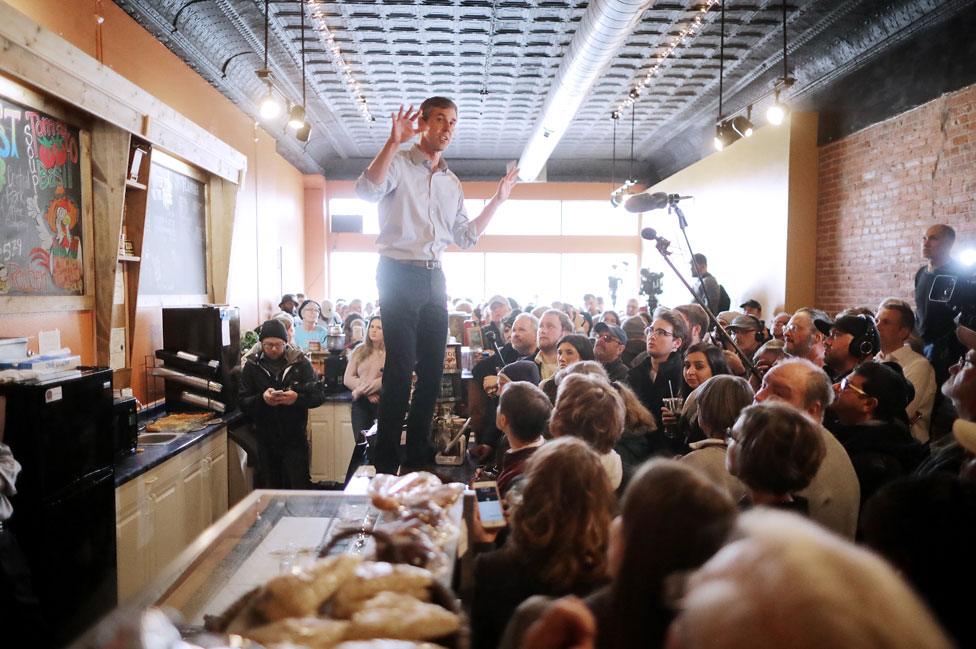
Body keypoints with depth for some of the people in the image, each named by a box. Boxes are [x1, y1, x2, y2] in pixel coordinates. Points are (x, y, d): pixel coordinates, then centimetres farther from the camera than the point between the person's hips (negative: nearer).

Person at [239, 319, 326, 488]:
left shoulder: (299, 362, -2)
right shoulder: (252, 365, 2)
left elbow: (320, 395, -4)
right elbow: (243, 403, -1)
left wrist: (298, 398, -23)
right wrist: (262, 399, -21)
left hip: (295, 440, -2)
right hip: (266, 441, 2)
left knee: (299, 488, 0)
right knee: (269, 490, 11)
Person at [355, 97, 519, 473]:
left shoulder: (452, 182, 18)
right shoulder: (397, 163, 0)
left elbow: (465, 238, 18)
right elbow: (366, 191, -22)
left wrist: (497, 200, 16)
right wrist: (394, 141, -27)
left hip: (434, 277, 7)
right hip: (399, 273, -6)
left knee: (433, 368, 7)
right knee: (401, 367, -10)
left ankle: (418, 453, 20)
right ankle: (386, 462, -1)